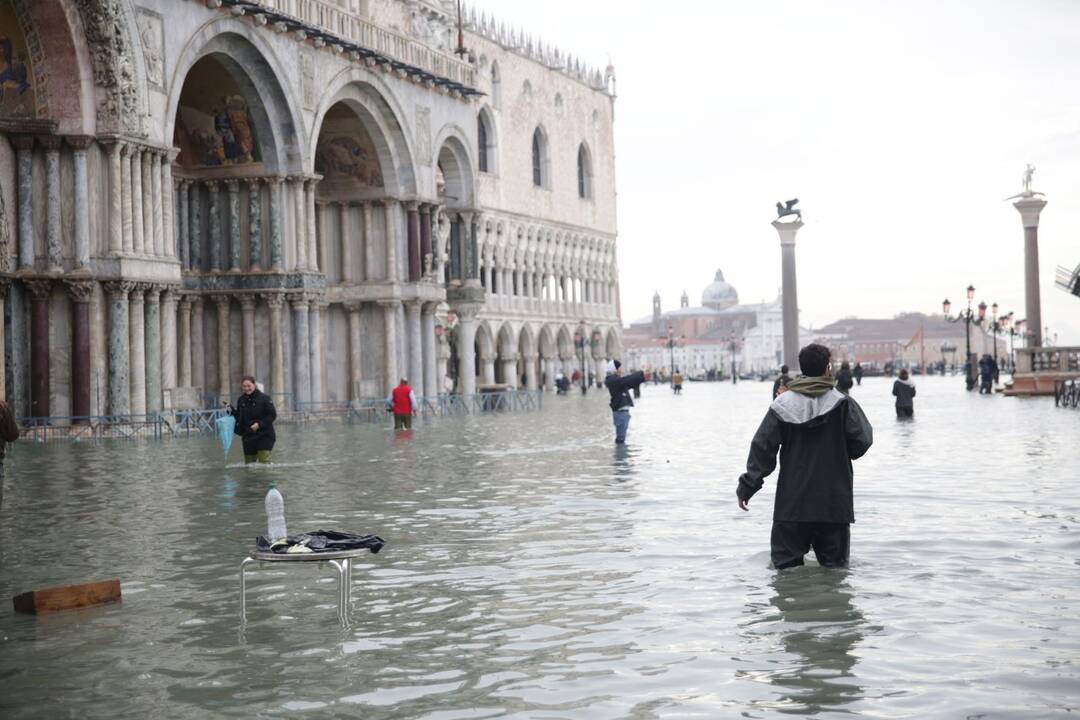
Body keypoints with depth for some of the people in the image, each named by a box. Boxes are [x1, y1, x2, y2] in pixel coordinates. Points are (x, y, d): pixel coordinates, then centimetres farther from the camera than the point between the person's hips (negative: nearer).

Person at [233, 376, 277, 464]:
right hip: (248, 437, 5)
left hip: (264, 436, -5)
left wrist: (259, 424, -19)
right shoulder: (241, 400, 8)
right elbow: (239, 416, 16)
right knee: (249, 464, 8)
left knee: (264, 461, -15)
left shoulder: (264, 398, -9)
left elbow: (272, 415, -9)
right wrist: (231, 410, -3)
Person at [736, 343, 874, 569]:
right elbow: (863, 440, -8)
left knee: (786, 562, 7)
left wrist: (748, 486, 1)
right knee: (834, 564, 7)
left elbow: (762, 447, -2)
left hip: (791, 503, 1)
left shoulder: (782, 404, 0)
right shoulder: (842, 403, -4)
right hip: (833, 503, -1)